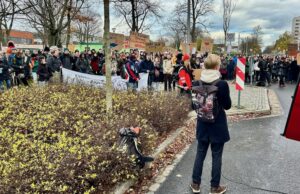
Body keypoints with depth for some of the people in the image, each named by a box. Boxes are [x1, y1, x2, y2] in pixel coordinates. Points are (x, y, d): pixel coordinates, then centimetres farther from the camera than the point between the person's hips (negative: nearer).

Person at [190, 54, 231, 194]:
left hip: (203, 124, 4)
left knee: (200, 154, 16)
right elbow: (227, 105, -9)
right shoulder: (222, 84, -17)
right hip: (218, 125, -4)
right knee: (216, 156, 10)